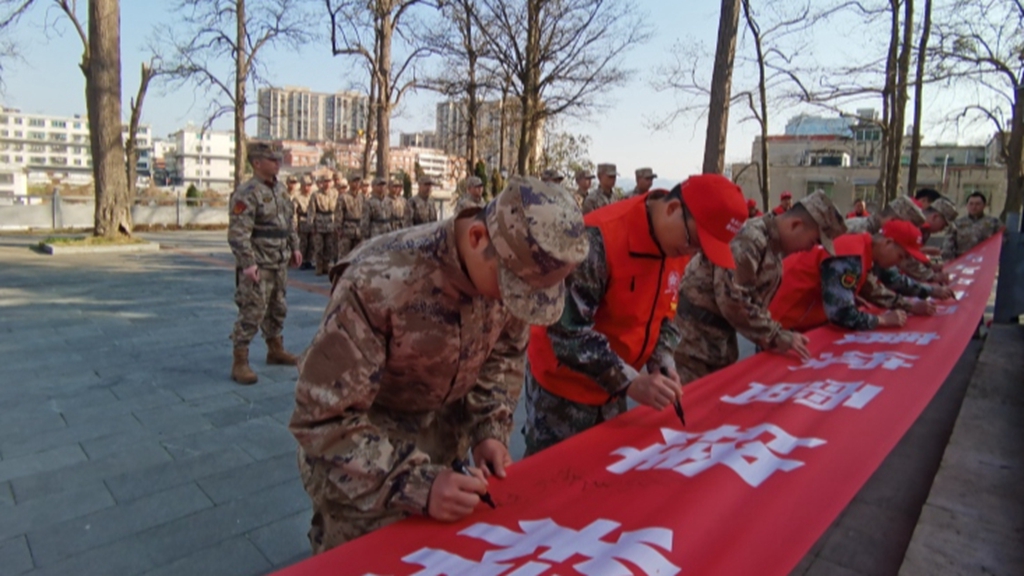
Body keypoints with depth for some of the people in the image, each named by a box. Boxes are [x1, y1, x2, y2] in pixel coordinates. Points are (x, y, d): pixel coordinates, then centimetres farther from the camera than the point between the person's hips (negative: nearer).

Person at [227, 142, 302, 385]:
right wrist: (248, 264, -24)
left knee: (277, 310, 18)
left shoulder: (280, 188, 11)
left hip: (280, 263, 8)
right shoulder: (247, 193, -16)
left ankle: (275, 350, 34)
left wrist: (294, 247, 17)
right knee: (251, 313, -5)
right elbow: (238, 233, -20)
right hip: (258, 265, -8)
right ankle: (240, 363, 5)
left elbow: (290, 221, 21)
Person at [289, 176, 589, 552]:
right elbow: (324, 418, -30)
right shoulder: (380, 281, -36)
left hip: (444, 432, 5)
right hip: (362, 440, -4)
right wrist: (416, 485, -37)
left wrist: (491, 431, -12)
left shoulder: (515, 268, -18)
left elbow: (505, 354, 0)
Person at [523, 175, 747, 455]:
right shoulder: (600, 238, -29)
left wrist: (663, 364, -9)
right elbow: (567, 330, -30)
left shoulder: (679, 245, -3)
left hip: (611, 387, 7)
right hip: (564, 385, -7)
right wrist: (630, 383, -31)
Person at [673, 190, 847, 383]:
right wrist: (776, 337, -19)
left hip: (721, 329, 10)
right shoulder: (749, 241, -23)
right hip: (699, 328, -10)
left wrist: (768, 336, 4)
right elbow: (732, 301, -28)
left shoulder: (774, 244, 9)